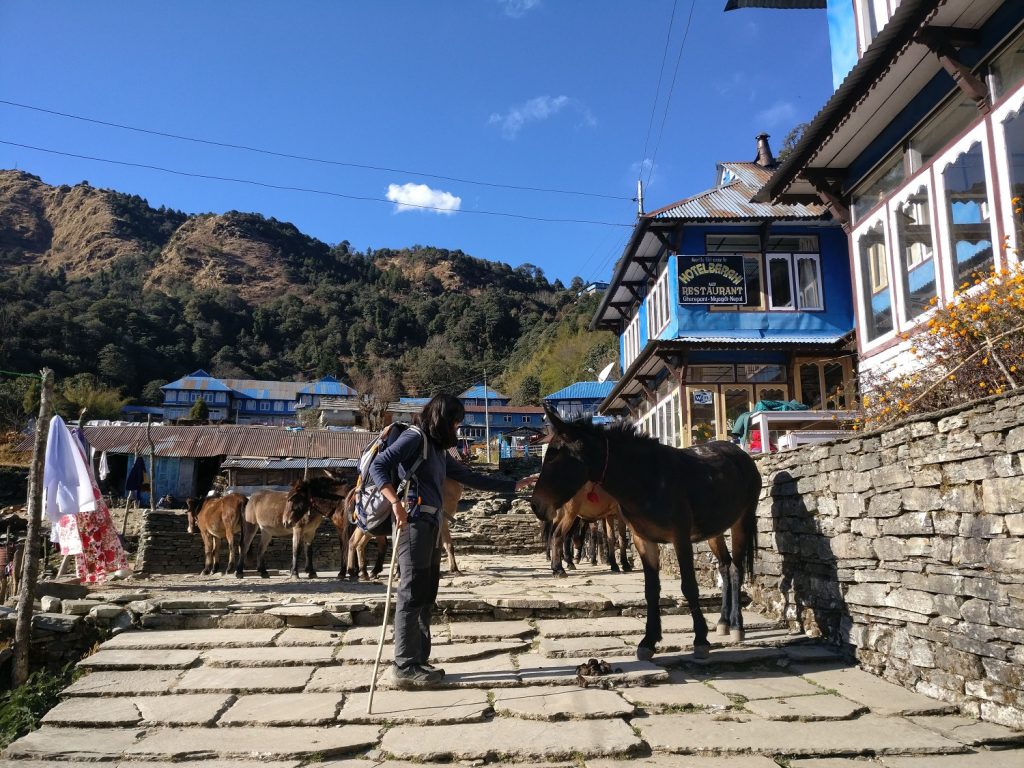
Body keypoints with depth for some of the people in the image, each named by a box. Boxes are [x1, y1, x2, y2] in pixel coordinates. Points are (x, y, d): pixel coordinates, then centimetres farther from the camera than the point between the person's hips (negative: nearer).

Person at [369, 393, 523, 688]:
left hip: (432, 525, 9)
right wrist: (395, 502, -27)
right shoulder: (415, 437, -2)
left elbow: (472, 479, 28)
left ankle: (419, 661, 16)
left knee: (426, 596, 10)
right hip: (414, 521, -9)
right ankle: (405, 667, -3)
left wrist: (515, 485, 29)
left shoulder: (440, 451, 23)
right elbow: (378, 466, -13)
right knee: (412, 594, -8)